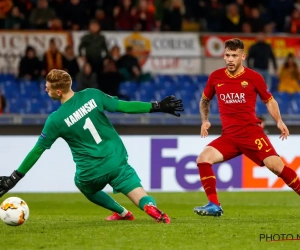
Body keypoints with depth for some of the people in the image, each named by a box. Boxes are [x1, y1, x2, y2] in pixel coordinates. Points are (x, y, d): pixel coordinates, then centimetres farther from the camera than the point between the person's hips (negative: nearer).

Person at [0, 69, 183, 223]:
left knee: (85, 186, 34)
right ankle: (152, 208, -35)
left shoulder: (56, 120, -10)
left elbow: (37, 151, -4)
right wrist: (157, 106, 3)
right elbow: (124, 106, -5)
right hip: (117, 162, 1)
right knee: (142, 199, 0)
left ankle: (122, 212, 33)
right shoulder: (91, 95, -6)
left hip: (91, 172, -1)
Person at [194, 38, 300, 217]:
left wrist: (279, 121, 0)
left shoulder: (253, 77, -2)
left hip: (252, 132, -3)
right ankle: (214, 206, -8)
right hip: (229, 136, 3)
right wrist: (205, 120, 12)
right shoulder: (215, 77, 5)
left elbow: (269, 100, 12)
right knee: (203, 159, -15)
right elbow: (205, 100, 25)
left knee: (275, 165, -15)